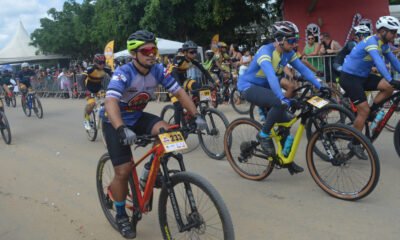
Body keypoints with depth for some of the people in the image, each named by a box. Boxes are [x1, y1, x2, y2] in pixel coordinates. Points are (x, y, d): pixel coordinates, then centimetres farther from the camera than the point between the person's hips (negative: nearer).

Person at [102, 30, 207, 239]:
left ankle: (149, 171, 4)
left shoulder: (158, 70, -13)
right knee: (123, 171, -8)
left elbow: (179, 92, -12)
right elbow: (110, 102, -42)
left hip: (138, 117, 5)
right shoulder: (123, 73, -28)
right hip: (117, 123, -4)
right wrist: (121, 129, -57)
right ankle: (121, 215, 16)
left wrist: (196, 115, -24)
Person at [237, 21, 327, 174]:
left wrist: (320, 86, -18)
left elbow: (303, 69, -6)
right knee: (280, 103, -32)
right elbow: (271, 77, -41)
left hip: (264, 87, 8)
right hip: (249, 86, -8)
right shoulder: (266, 51, -27)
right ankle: (263, 135, -11)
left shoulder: (288, 53, -4)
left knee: (285, 120, 2)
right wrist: (283, 99, -52)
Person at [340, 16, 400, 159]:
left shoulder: (384, 44, 5)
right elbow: (378, 62, -38)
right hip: (349, 77, -8)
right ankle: (354, 143, 3)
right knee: (364, 110, -11)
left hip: (363, 76, 8)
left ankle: (371, 112, 8)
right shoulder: (371, 42, -23)